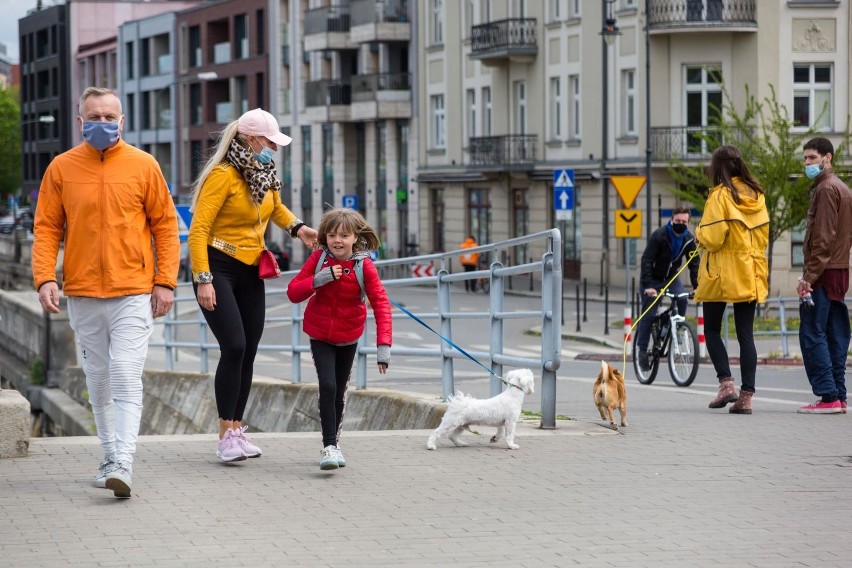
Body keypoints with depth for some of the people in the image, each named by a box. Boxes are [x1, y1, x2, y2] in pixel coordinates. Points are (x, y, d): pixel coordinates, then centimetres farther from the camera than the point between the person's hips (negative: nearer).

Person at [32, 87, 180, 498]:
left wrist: (165, 281, -4)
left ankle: (123, 464, -18)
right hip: (82, 294, 3)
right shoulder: (62, 168, 4)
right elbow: (46, 228, 4)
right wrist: (45, 278, -9)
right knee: (99, 379, 11)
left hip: (133, 293, -3)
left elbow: (165, 225, 4)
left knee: (127, 377, -12)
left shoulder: (143, 166, 1)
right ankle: (110, 458, 22)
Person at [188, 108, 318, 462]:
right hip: (218, 269, -8)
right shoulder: (223, 176, -17)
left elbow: (275, 206, 29)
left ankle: (237, 430, 14)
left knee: (248, 353, 5)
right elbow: (198, 229, -19)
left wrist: (297, 228, 9)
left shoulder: (264, 174, 7)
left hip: (251, 273, 8)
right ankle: (226, 435, -11)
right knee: (234, 347, -17)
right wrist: (203, 280, -25)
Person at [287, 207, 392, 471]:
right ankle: (329, 446, -17)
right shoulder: (319, 259, -12)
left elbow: (381, 304, -22)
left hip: (348, 338, 1)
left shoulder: (364, 266, -17)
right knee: (327, 387, -17)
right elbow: (293, 292, -12)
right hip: (320, 336, -1)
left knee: (339, 392, 12)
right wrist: (320, 280, -29)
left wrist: (383, 345, -32)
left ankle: (333, 442, 29)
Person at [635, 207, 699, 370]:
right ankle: (642, 349, 2)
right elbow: (646, 260, -27)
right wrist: (647, 286, -37)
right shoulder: (659, 236, -24)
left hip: (671, 277, 4)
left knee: (682, 299, -24)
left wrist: (697, 287, -19)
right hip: (652, 278, -4)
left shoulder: (689, 240, -10)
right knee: (648, 313, -9)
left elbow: (694, 264, -6)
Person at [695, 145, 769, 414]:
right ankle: (746, 395, -1)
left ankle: (726, 383, -6)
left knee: (711, 330, 9)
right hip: (751, 275, 5)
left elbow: (711, 238, -15)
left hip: (721, 275, -5)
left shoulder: (720, 195, -11)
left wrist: (699, 234, 4)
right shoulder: (756, 195, 7)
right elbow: (763, 235, 12)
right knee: (746, 335, 4)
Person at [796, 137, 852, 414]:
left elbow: (823, 238, -18)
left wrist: (810, 275, -20)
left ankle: (828, 396, -14)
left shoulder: (826, 188, -10)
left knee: (812, 335, -9)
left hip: (823, 274, -10)